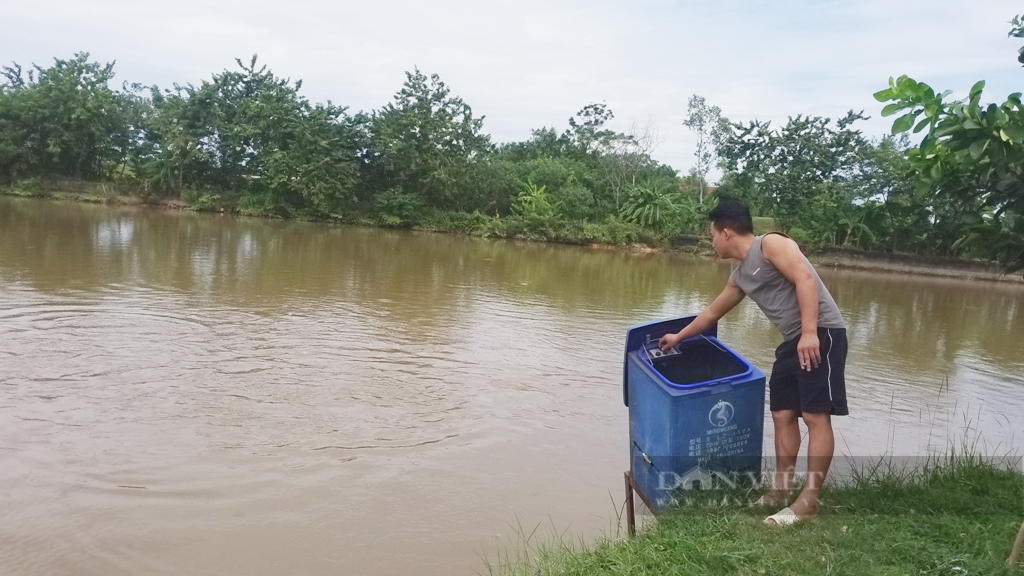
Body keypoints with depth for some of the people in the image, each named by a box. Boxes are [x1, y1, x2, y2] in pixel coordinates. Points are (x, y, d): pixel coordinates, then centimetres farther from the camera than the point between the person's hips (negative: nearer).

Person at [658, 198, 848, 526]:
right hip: (792, 341, 9)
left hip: (820, 333, -9)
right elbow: (712, 313, 30)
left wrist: (809, 332, -28)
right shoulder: (740, 277, 17)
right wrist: (679, 337, 39)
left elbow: (805, 280, -20)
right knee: (783, 415, 8)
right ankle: (781, 489, 15)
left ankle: (808, 502, -7)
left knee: (815, 415, -9)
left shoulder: (771, 244, -8)